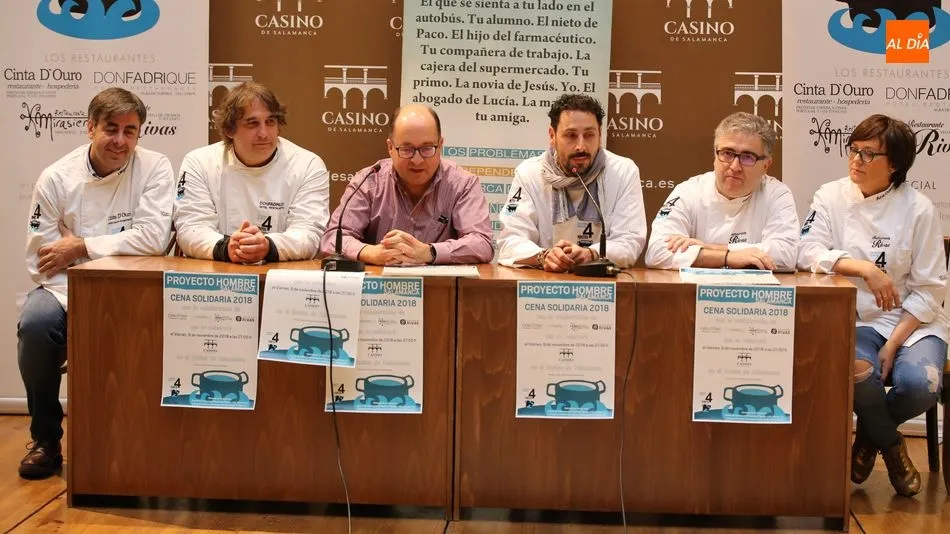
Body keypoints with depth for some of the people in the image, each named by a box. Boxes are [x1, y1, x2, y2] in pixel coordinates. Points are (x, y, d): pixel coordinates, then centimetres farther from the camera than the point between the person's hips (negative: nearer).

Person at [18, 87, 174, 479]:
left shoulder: (154, 169, -6)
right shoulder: (56, 179, -4)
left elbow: (153, 238, -19)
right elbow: (40, 263, -7)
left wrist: (80, 246, -17)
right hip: (68, 288, 1)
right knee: (35, 323, -29)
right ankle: (46, 439, -6)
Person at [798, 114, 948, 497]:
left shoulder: (918, 209, -4)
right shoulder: (831, 196, 0)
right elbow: (808, 252, -13)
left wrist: (894, 343, -12)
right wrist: (865, 268, -25)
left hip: (914, 321, 0)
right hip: (856, 319, 0)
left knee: (918, 385, -28)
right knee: (855, 369, -32)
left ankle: (870, 435, 9)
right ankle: (890, 444, 2)